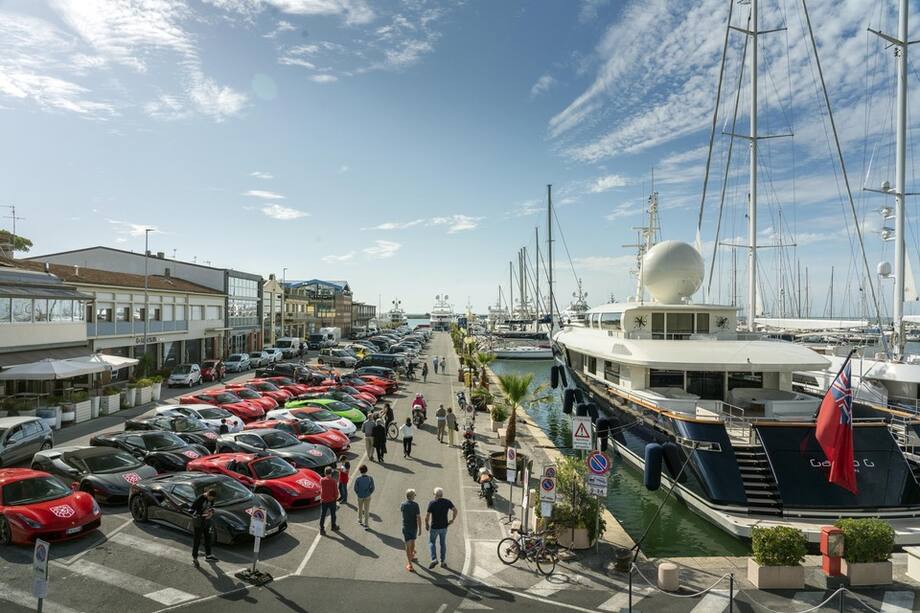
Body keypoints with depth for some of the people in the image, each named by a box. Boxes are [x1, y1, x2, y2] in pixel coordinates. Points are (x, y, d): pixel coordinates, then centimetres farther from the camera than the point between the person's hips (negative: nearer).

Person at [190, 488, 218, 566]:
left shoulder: (211, 499, -6)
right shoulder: (199, 499, -25)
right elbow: (192, 510, -21)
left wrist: (211, 512, -11)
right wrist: (203, 512, -27)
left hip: (207, 520, 6)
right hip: (198, 521, -6)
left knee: (208, 538, 16)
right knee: (197, 540, 2)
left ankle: (208, 555, 31)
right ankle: (194, 558, 17)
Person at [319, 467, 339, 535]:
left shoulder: (321, 480, -11)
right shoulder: (333, 481, -17)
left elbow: (320, 489, 2)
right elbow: (336, 491, -11)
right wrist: (336, 497, 5)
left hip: (323, 500, 1)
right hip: (332, 500, -1)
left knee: (322, 515, 11)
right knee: (333, 514, 17)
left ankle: (321, 529, 14)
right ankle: (334, 527, 32)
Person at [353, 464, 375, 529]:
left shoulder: (358, 479, -21)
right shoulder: (370, 478, -18)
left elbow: (355, 488, -12)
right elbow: (372, 488, -11)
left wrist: (358, 494, 7)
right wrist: (369, 493, 6)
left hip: (360, 496, 0)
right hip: (367, 496, 0)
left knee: (360, 509, 24)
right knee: (366, 510, 11)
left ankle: (360, 521, 43)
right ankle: (365, 525, 12)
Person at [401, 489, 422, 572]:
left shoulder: (403, 504, -7)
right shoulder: (415, 505, -15)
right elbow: (418, 517, -16)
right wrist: (420, 528, -9)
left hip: (406, 527, 0)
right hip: (414, 527, 0)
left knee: (408, 545, -1)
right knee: (412, 542, 24)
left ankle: (409, 564, -6)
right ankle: (411, 556, 44)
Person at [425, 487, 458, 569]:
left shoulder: (432, 503, -13)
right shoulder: (447, 502, -4)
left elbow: (427, 516, -15)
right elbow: (455, 510, -8)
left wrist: (426, 524, 0)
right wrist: (452, 519, 3)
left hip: (434, 527, -3)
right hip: (444, 526, 3)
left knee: (431, 542, 15)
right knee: (443, 544, 17)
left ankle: (434, 559, 0)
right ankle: (443, 562, 19)